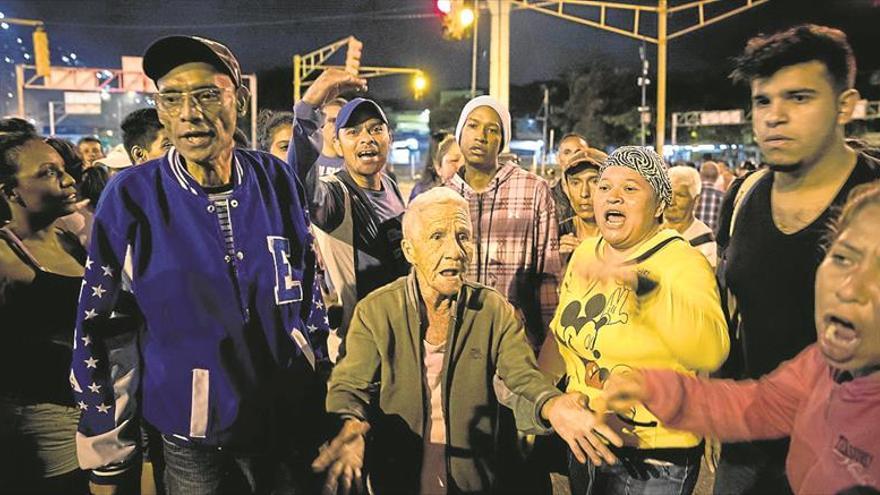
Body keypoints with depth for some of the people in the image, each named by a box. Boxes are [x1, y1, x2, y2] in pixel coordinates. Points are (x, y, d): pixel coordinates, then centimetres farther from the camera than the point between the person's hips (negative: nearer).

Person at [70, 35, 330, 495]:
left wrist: (319, 381, 8)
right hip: (192, 443, -1)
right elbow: (101, 329, -6)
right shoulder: (131, 197, -12)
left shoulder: (276, 181, -7)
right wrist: (107, 457, -2)